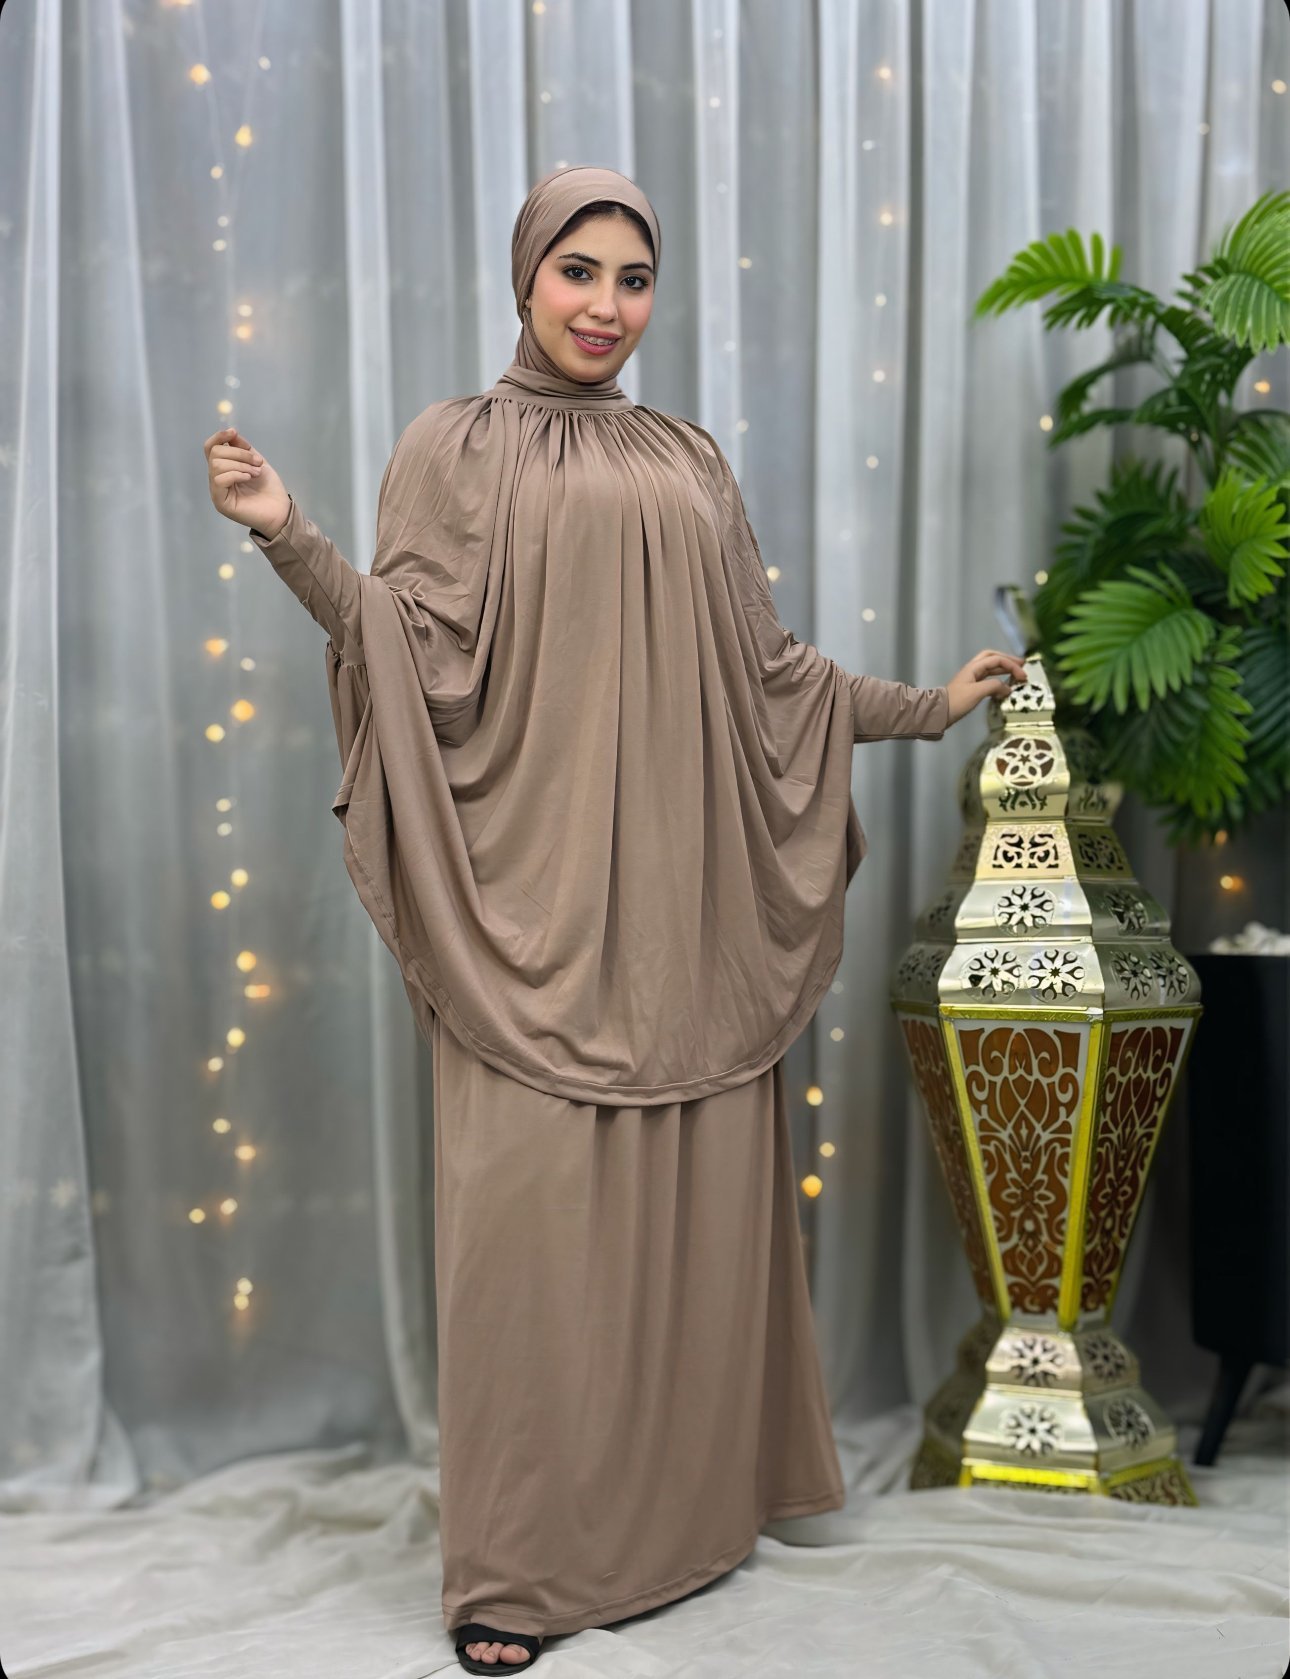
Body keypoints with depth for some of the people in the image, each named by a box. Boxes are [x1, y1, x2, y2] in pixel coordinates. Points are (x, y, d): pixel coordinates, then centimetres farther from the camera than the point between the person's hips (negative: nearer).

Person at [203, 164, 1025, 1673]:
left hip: (686, 893, 4)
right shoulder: (453, 447, 6)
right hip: (532, 886, -4)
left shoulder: (690, 464, 17)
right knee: (531, 1201, -6)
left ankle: (688, 1501, 20)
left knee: (694, 1194, 5)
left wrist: (928, 707, 24)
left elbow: (769, 671, 20)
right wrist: (288, 537, -18)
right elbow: (418, 654, -5)